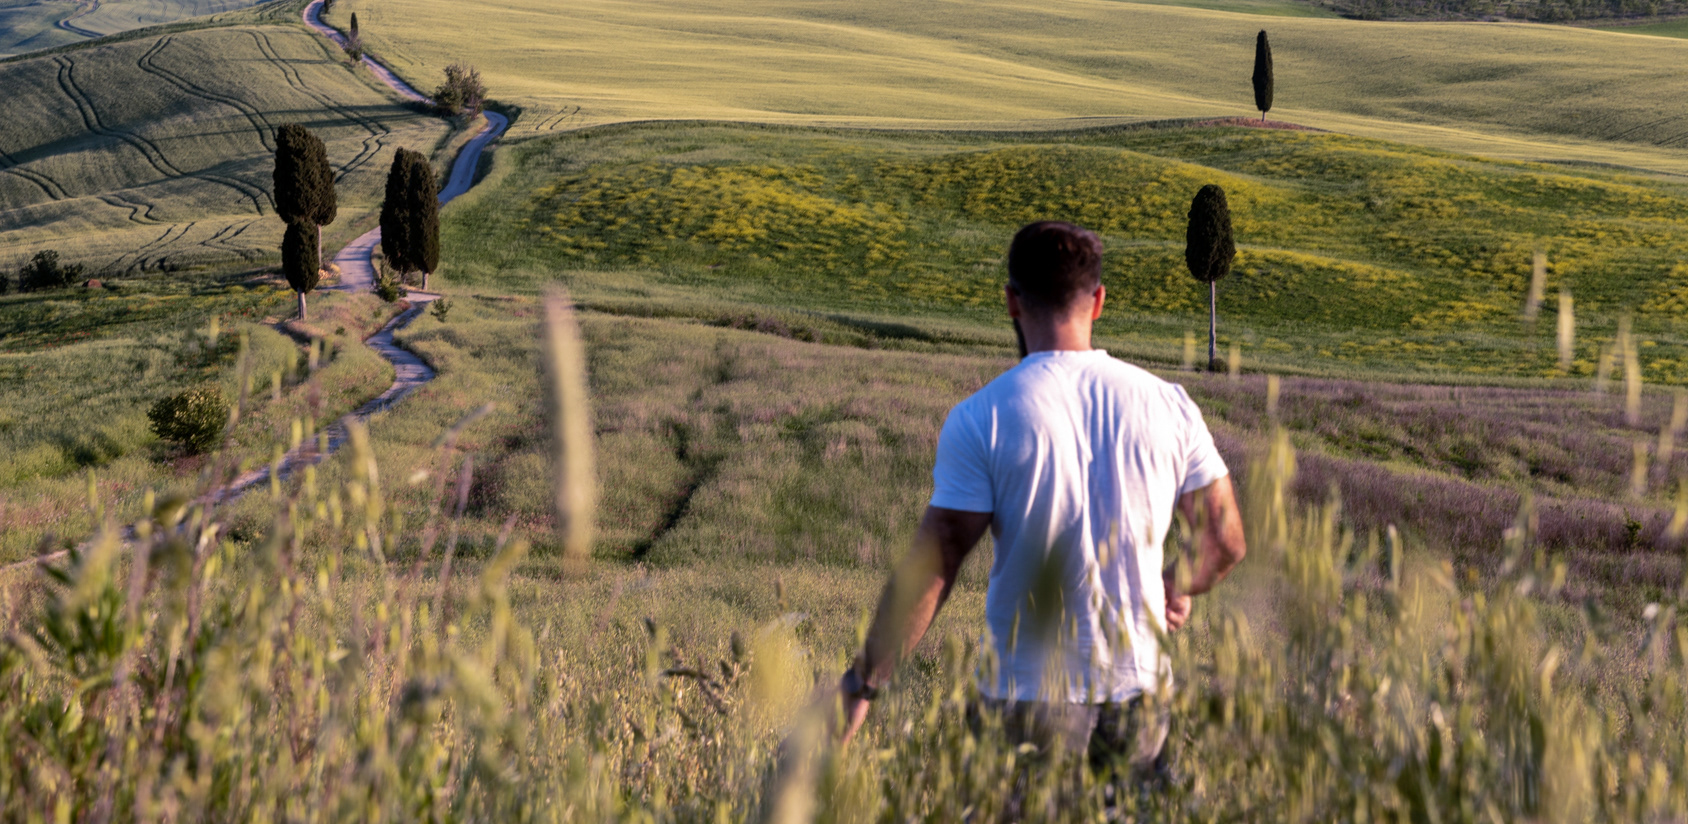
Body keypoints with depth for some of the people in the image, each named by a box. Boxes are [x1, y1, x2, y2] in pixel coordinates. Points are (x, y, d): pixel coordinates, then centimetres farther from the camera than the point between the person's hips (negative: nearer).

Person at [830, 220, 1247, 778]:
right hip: (1138, 690, 3)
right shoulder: (1166, 404, 1)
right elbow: (1226, 541, 8)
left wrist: (862, 682, -3)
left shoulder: (980, 419, -9)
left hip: (1026, 701, -3)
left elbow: (933, 566, -11)